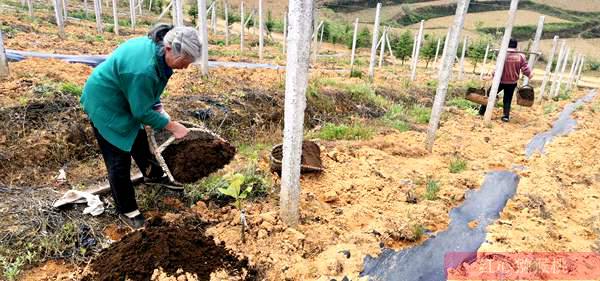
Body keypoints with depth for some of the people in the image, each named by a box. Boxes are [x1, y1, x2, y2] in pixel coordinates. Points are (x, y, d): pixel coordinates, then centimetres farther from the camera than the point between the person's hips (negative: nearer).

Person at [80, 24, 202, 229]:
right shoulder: (143, 69, -40)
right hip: (104, 105, -9)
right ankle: (127, 211, 15)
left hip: (126, 99, 9)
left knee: (139, 139, 26)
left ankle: (153, 174, 51)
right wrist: (173, 127, -24)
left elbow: (150, 89, 5)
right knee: (119, 159, -2)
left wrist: (157, 106, -4)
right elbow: (142, 112, -29)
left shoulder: (158, 49, -13)